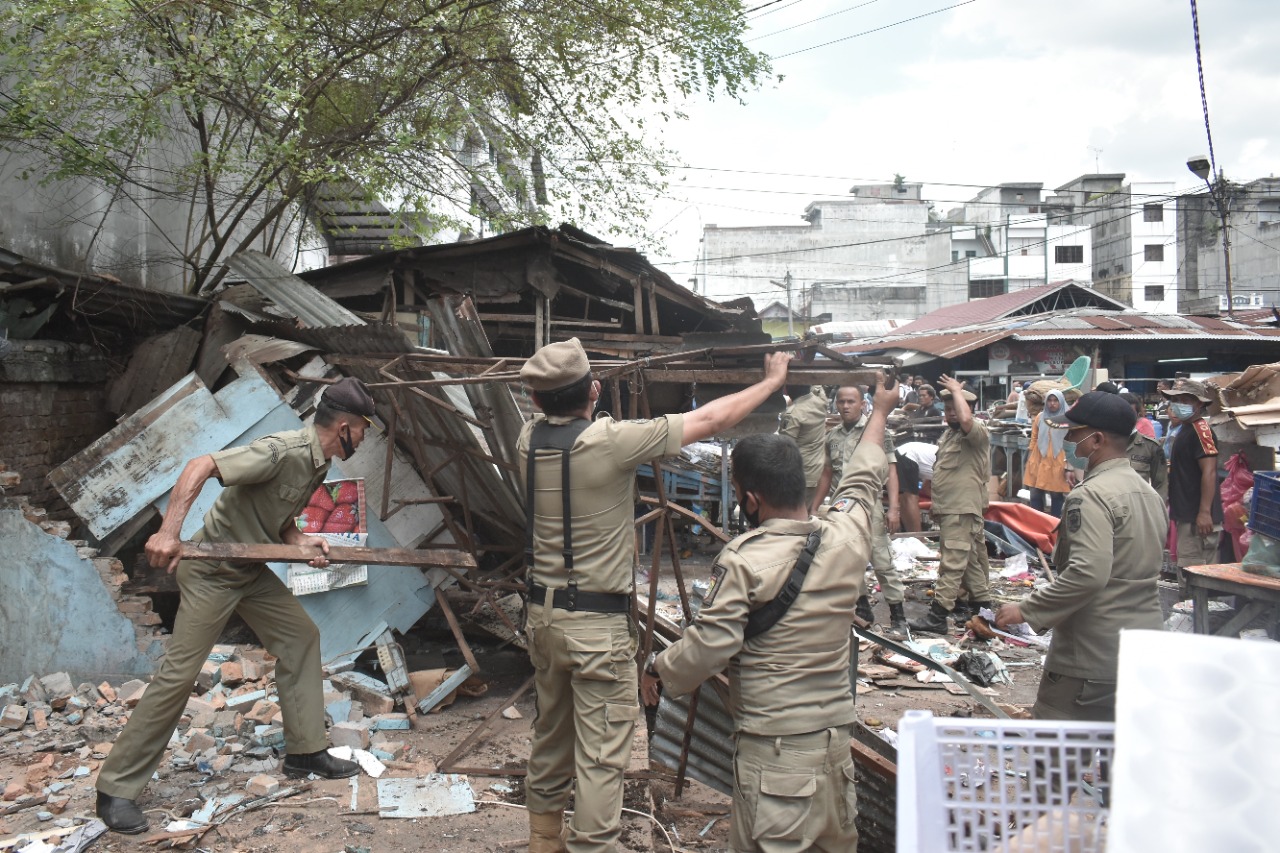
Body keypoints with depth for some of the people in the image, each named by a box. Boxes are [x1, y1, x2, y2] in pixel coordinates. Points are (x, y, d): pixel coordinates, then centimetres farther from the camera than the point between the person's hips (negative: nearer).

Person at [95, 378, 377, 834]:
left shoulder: (317, 464, 4)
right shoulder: (283, 452, -25)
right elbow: (200, 466, -32)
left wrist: (301, 540, -7)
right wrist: (169, 532, -40)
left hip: (253, 572, 9)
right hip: (211, 572, -9)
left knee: (301, 635, 10)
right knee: (179, 673, -8)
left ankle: (305, 750, 21)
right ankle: (116, 788, 3)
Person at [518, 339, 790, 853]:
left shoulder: (528, 440, -3)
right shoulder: (609, 441, -19)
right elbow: (710, 420, -11)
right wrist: (773, 381, 2)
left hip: (542, 613, 7)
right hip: (598, 624, -7)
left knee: (551, 733, 22)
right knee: (600, 754, 1)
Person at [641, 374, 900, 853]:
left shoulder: (744, 561, -17)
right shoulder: (846, 536, -1)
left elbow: (709, 647, -16)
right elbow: (862, 481, 19)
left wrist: (657, 670, 4)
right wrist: (880, 412, 36)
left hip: (773, 742, -6)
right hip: (836, 731, 6)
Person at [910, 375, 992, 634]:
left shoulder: (976, 432, -12)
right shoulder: (948, 433, 18)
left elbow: (966, 419, -37)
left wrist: (957, 391, -22)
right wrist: (936, 504, 26)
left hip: (962, 508, -10)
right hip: (948, 508, 10)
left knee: (952, 563, -12)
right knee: (970, 559, 18)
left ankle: (937, 616, -15)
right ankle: (981, 601, 28)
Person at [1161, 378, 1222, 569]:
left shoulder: (1200, 429, -14)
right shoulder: (1185, 429, 17)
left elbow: (1209, 472, -21)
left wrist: (1204, 512, -27)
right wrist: (1173, 505, 25)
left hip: (1197, 518, -10)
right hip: (1187, 515, 10)